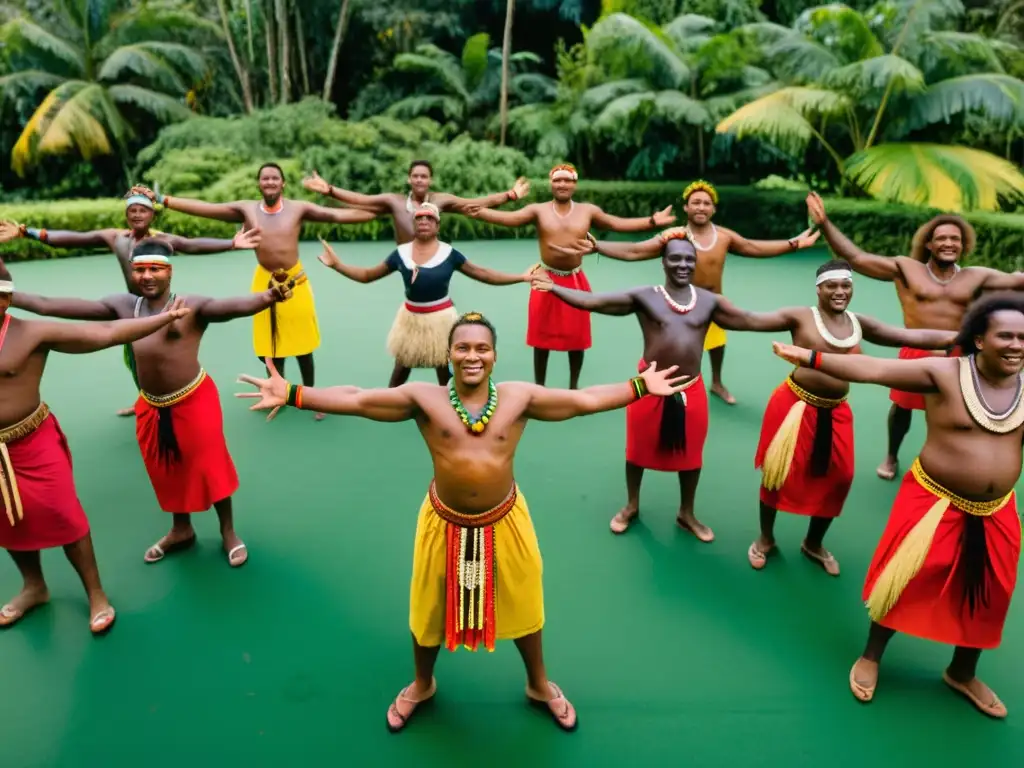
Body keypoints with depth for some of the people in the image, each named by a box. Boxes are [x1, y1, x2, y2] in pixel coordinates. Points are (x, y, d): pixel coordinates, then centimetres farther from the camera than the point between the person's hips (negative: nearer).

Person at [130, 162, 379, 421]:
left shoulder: (298, 208, -7)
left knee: (303, 347, 5)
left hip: (295, 281, -1)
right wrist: (160, 199, -7)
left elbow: (337, 215, -12)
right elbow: (202, 208, -3)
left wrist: (376, 212, -20)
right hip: (265, 283, 2)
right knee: (271, 346, 11)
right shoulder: (246, 209, -3)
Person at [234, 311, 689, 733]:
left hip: (504, 522, 0)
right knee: (431, 608, 21)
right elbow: (354, 400, -16)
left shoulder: (519, 397, -10)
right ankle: (421, 685, 52)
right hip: (445, 523, 0)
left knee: (521, 605, 19)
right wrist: (290, 394, -23)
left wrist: (641, 386, -13)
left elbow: (585, 400, -9)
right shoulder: (423, 397, -12)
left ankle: (540, 685, 48)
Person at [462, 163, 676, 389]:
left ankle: (574, 386, 27)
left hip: (576, 281, 2)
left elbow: (619, 224, 4)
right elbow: (510, 218, -15)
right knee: (542, 337, 7)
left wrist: (652, 221, -5)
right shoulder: (538, 210, -3)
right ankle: (539, 386, 21)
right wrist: (479, 213, -31)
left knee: (576, 337, 9)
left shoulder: (588, 211, 3)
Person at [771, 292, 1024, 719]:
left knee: (986, 595, 16)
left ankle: (962, 673, 41)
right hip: (934, 501, -4)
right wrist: (809, 357, -32)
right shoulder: (944, 373, -17)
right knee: (904, 582, 3)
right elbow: (872, 369, -25)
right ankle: (871, 657, 27)